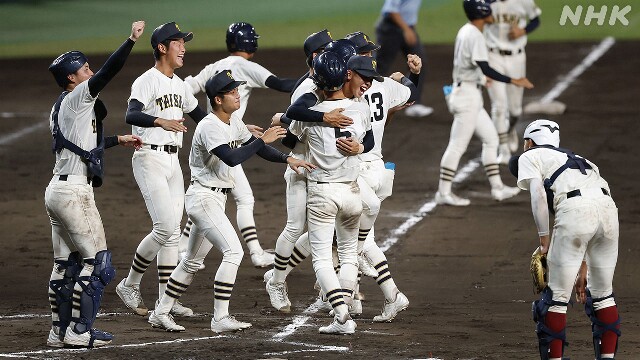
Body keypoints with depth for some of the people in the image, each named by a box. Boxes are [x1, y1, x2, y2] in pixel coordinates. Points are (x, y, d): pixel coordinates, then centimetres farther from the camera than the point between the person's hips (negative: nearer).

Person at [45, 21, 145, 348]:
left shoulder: (59, 108, 16)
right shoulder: (77, 98, -9)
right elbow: (107, 72, -21)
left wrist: (117, 140, 36)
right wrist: (131, 41, -23)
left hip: (56, 191, 9)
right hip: (75, 192, -9)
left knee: (64, 263, 13)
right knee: (95, 259, -2)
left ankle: (59, 331, 16)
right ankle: (79, 330, -2)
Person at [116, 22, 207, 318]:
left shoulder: (179, 84, 14)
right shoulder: (147, 81, -13)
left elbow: (199, 115, 28)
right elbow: (131, 115, -30)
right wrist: (161, 122, -47)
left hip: (173, 161, 8)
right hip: (150, 158, -8)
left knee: (172, 230, 7)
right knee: (165, 227, -15)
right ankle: (130, 285, 1)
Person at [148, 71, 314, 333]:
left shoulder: (233, 122, 10)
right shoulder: (209, 127, -19)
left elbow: (256, 148, 17)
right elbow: (232, 158, -31)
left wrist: (287, 159, 4)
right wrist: (263, 140, -26)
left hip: (216, 198, 10)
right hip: (204, 196, -10)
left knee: (193, 261, 15)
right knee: (233, 251, -16)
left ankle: (161, 313, 22)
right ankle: (220, 318, -15)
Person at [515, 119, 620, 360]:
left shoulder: (529, 157, 20)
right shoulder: (572, 158, 37)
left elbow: (538, 195, -1)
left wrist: (544, 241, 6)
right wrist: (582, 270, 38)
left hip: (575, 211, -6)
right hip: (608, 207, 6)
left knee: (556, 296, 4)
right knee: (602, 294, 20)